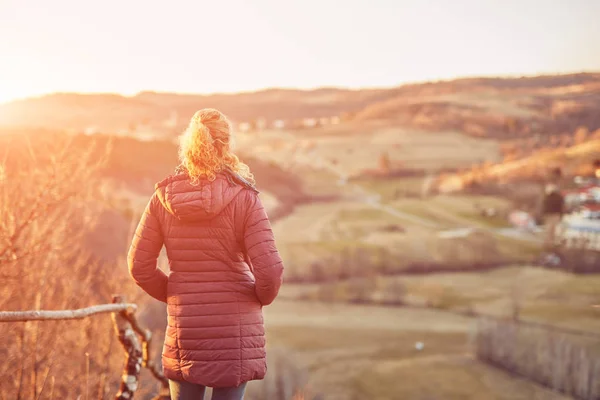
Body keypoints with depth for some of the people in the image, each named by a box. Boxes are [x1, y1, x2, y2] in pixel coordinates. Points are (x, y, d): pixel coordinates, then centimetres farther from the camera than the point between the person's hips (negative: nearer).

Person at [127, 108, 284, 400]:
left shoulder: (163, 197, -3)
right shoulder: (243, 198, -12)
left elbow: (139, 266, 0)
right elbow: (269, 270, -16)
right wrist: (263, 297, 5)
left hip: (183, 329, 3)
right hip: (235, 328, -2)